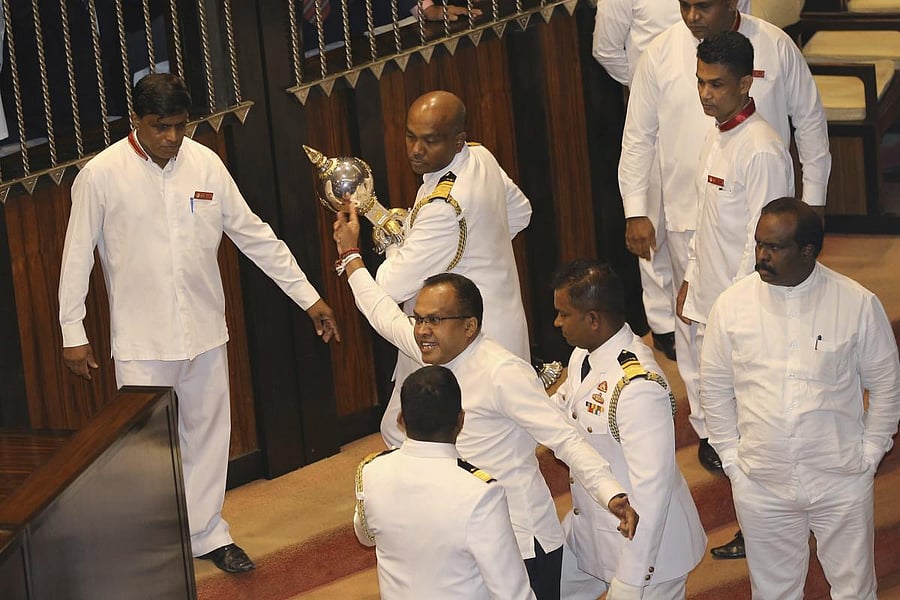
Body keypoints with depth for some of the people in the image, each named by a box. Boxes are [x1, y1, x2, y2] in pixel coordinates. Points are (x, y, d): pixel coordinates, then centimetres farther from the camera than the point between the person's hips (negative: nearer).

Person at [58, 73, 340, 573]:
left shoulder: (205, 164, -2)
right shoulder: (101, 175, -11)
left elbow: (254, 235, 4)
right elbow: (78, 257, -4)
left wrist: (308, 297, 3)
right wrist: (72, 334, -3)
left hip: (204, 331, 4)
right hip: (141, 341, -4)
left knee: (208, 436, 14)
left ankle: (206, 533, 30)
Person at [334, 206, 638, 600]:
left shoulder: (502, 374, -21)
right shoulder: (436, 352, 2)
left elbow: (563, 439, -25)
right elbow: (385, 315, 22)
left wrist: (612, 495, -37)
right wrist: (350, 254, 30)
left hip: (522, 543, -8)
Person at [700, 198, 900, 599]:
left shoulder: (858, 304, -11)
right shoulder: (731, 305, -6)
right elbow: (715, 389, 5)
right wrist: (730, 456, 3)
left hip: (841, 480, -1)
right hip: (760, 483, 1)